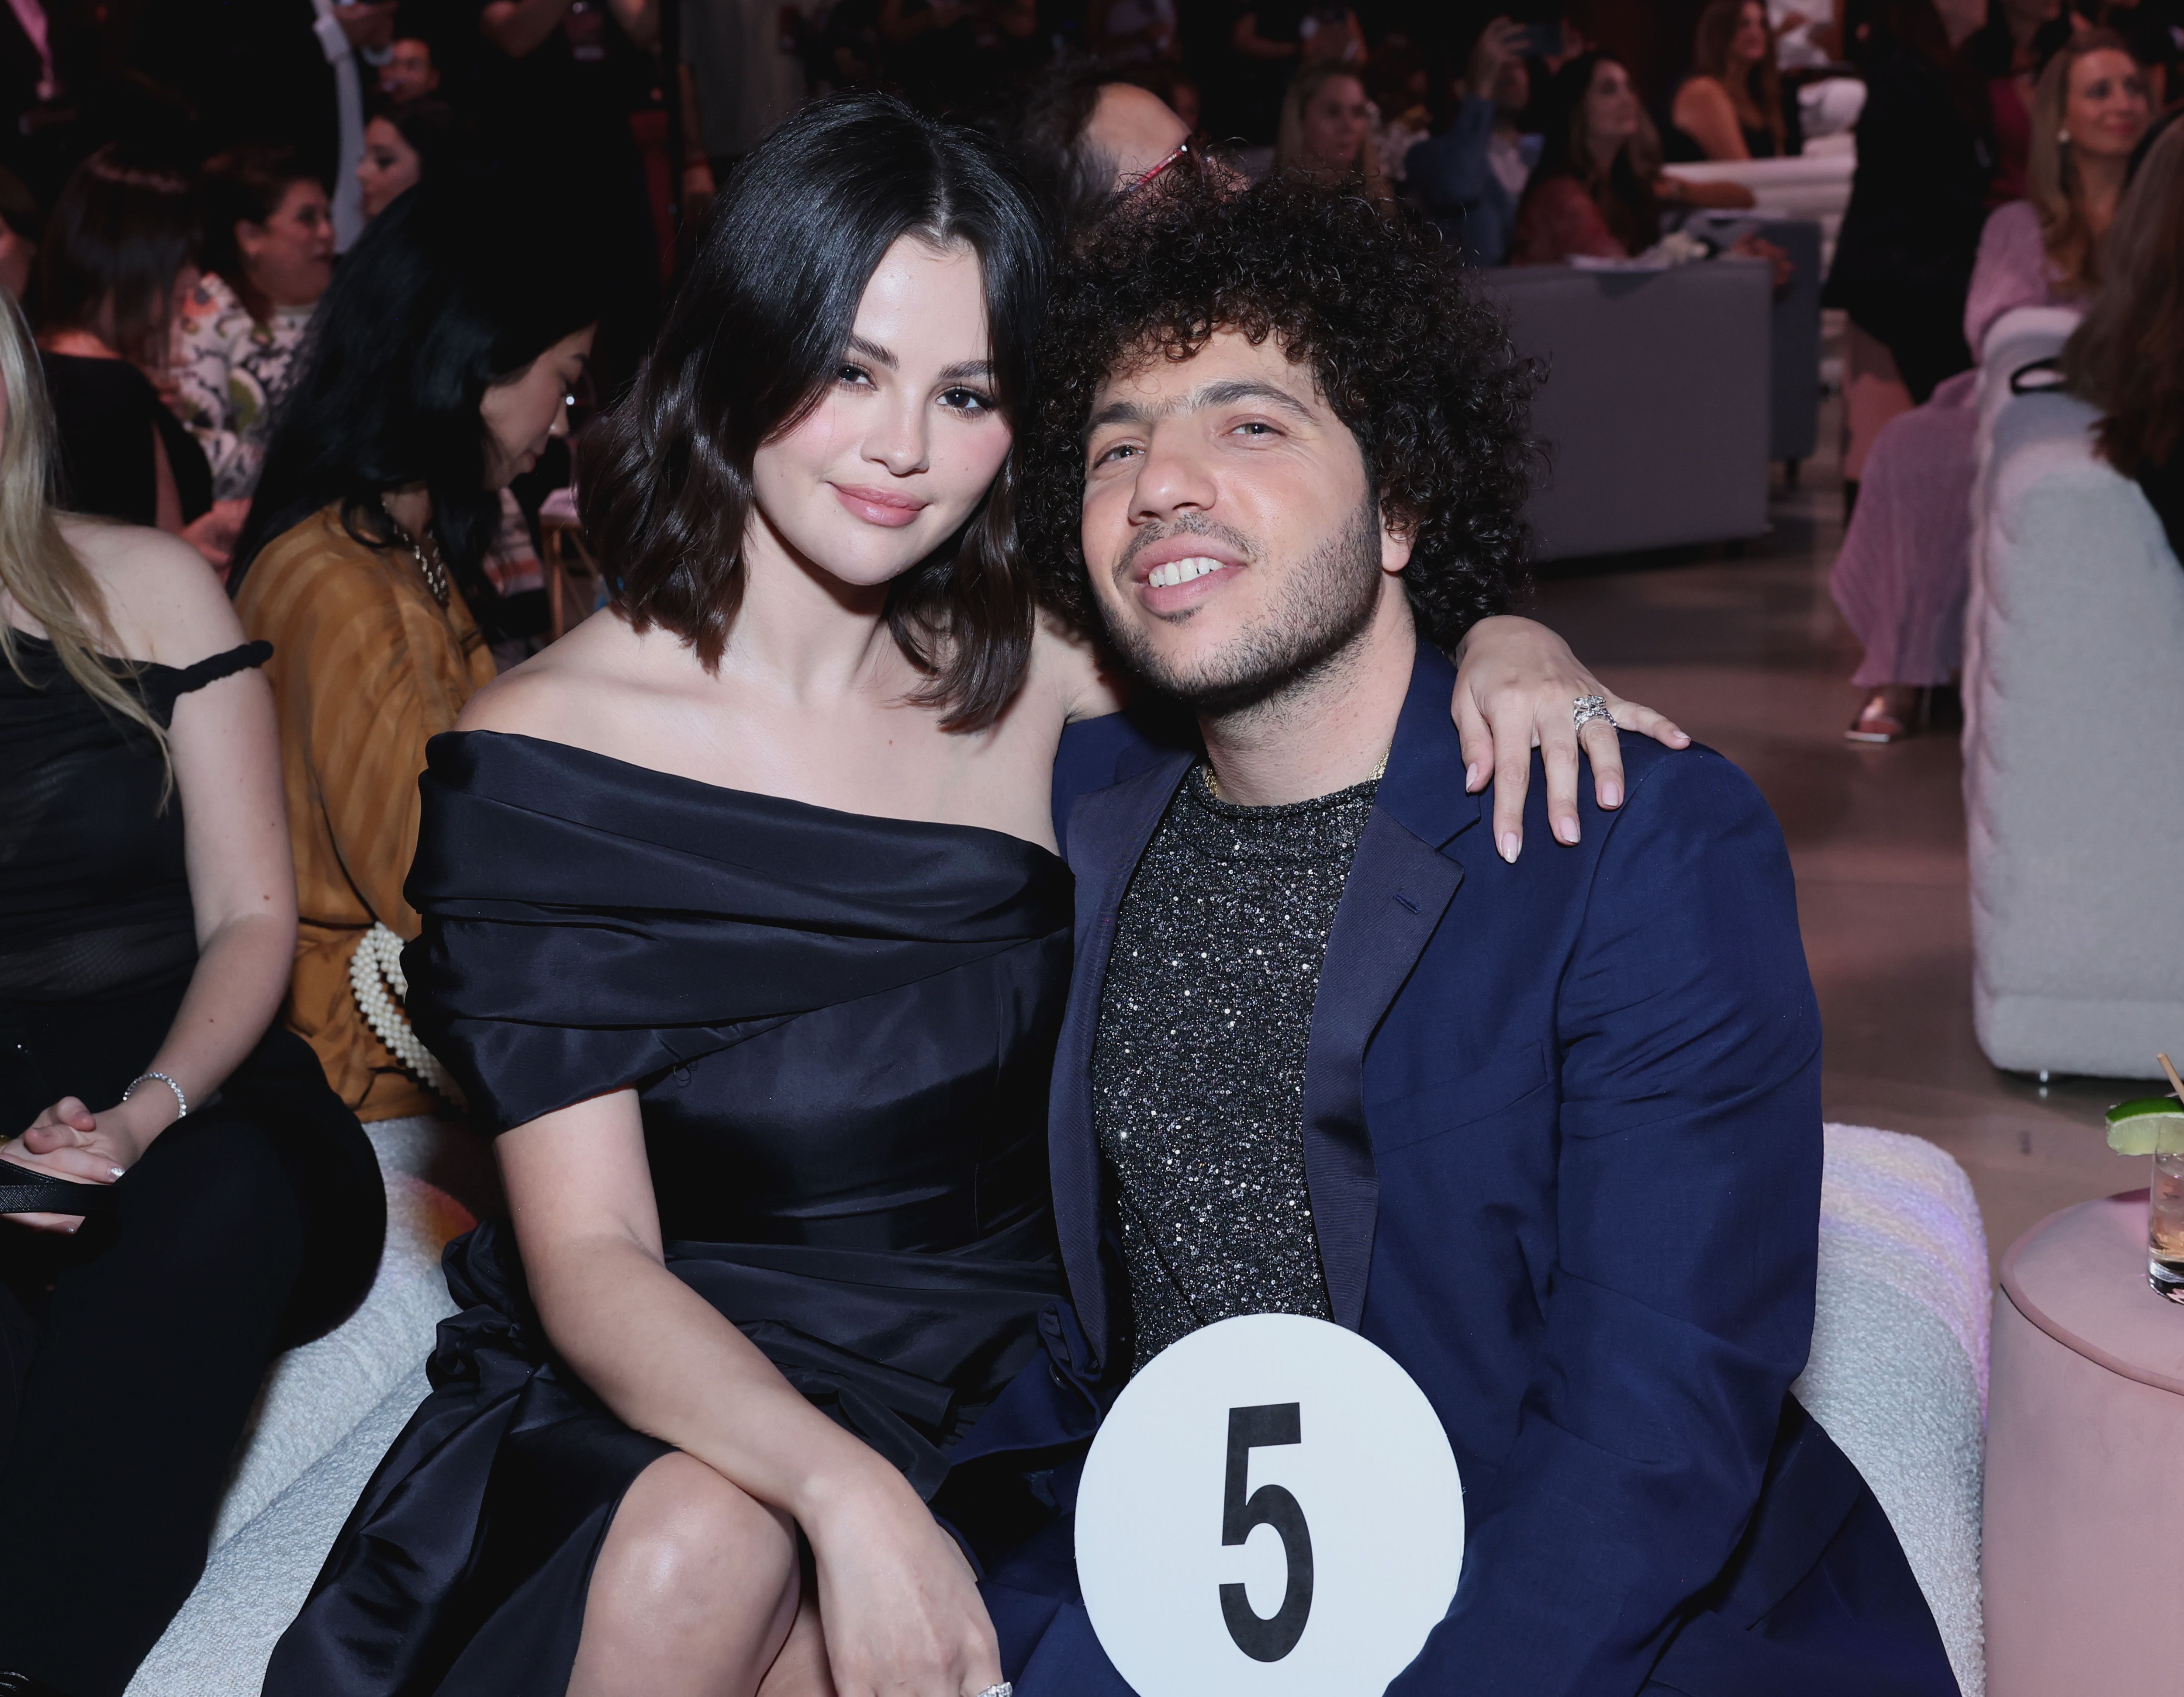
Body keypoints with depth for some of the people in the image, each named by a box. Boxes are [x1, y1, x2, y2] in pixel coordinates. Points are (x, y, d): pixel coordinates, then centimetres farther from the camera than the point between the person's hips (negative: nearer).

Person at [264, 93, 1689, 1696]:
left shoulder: (1042, 688, -5)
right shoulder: (540, 749, -10)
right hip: (657, 1391, 0)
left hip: (985, 1386, 1)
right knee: (696, 1558, -32)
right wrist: (845, 1491, -32)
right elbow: (588, 1259, -15)